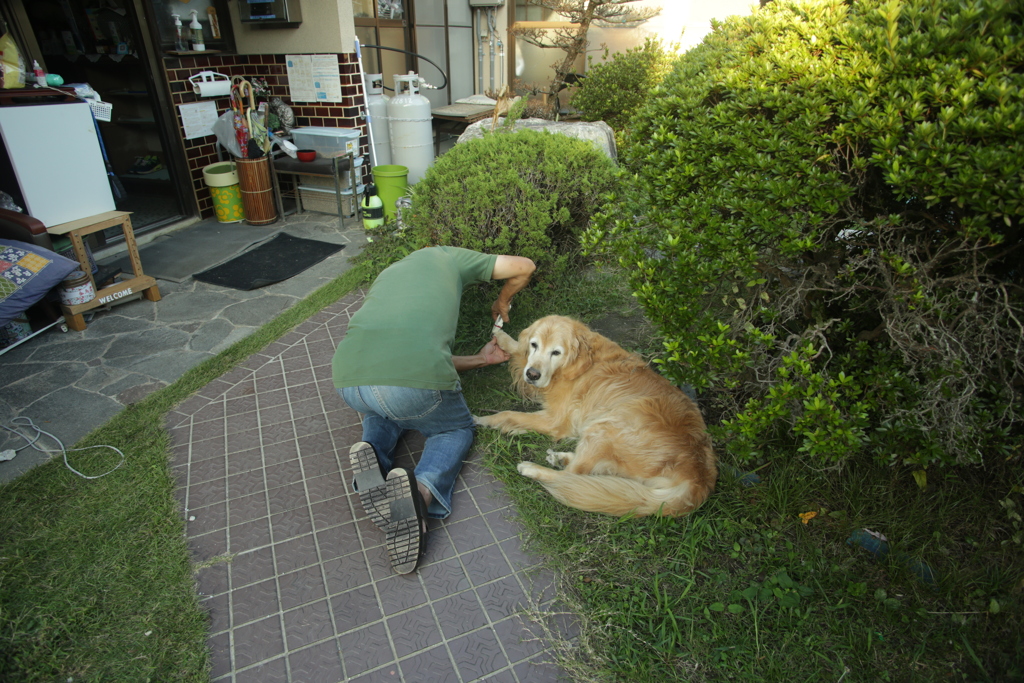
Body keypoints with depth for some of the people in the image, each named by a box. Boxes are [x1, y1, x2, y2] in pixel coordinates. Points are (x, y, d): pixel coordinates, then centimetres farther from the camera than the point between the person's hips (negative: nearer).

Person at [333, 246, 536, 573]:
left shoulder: (384, 276, 36)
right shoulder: (443, 256, 26)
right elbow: (524, 266, 26)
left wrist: (480, 359, 39)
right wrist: (501, 303, 45)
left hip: (351, 378, 5)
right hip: (417, 380, -4)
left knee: (380, 413, 40)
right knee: (456, 430, 27)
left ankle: (372, 455, 5)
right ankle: (422, 492, -5)